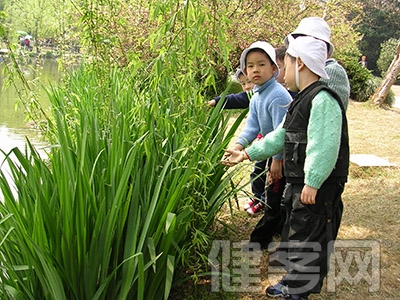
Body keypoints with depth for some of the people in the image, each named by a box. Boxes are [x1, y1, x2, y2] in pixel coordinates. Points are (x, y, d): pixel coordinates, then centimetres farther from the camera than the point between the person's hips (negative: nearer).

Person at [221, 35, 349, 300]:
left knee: (307, 243, 1)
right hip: (298, 184, 11)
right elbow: (280, 137, 19)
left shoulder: (322, 99, -20)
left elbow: (324, 146, -27)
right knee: (294, 236, 22)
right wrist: (246, 154, 19)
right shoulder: (303, 99, 14)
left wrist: (312, 184, -26)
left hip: (318, 190, -10)